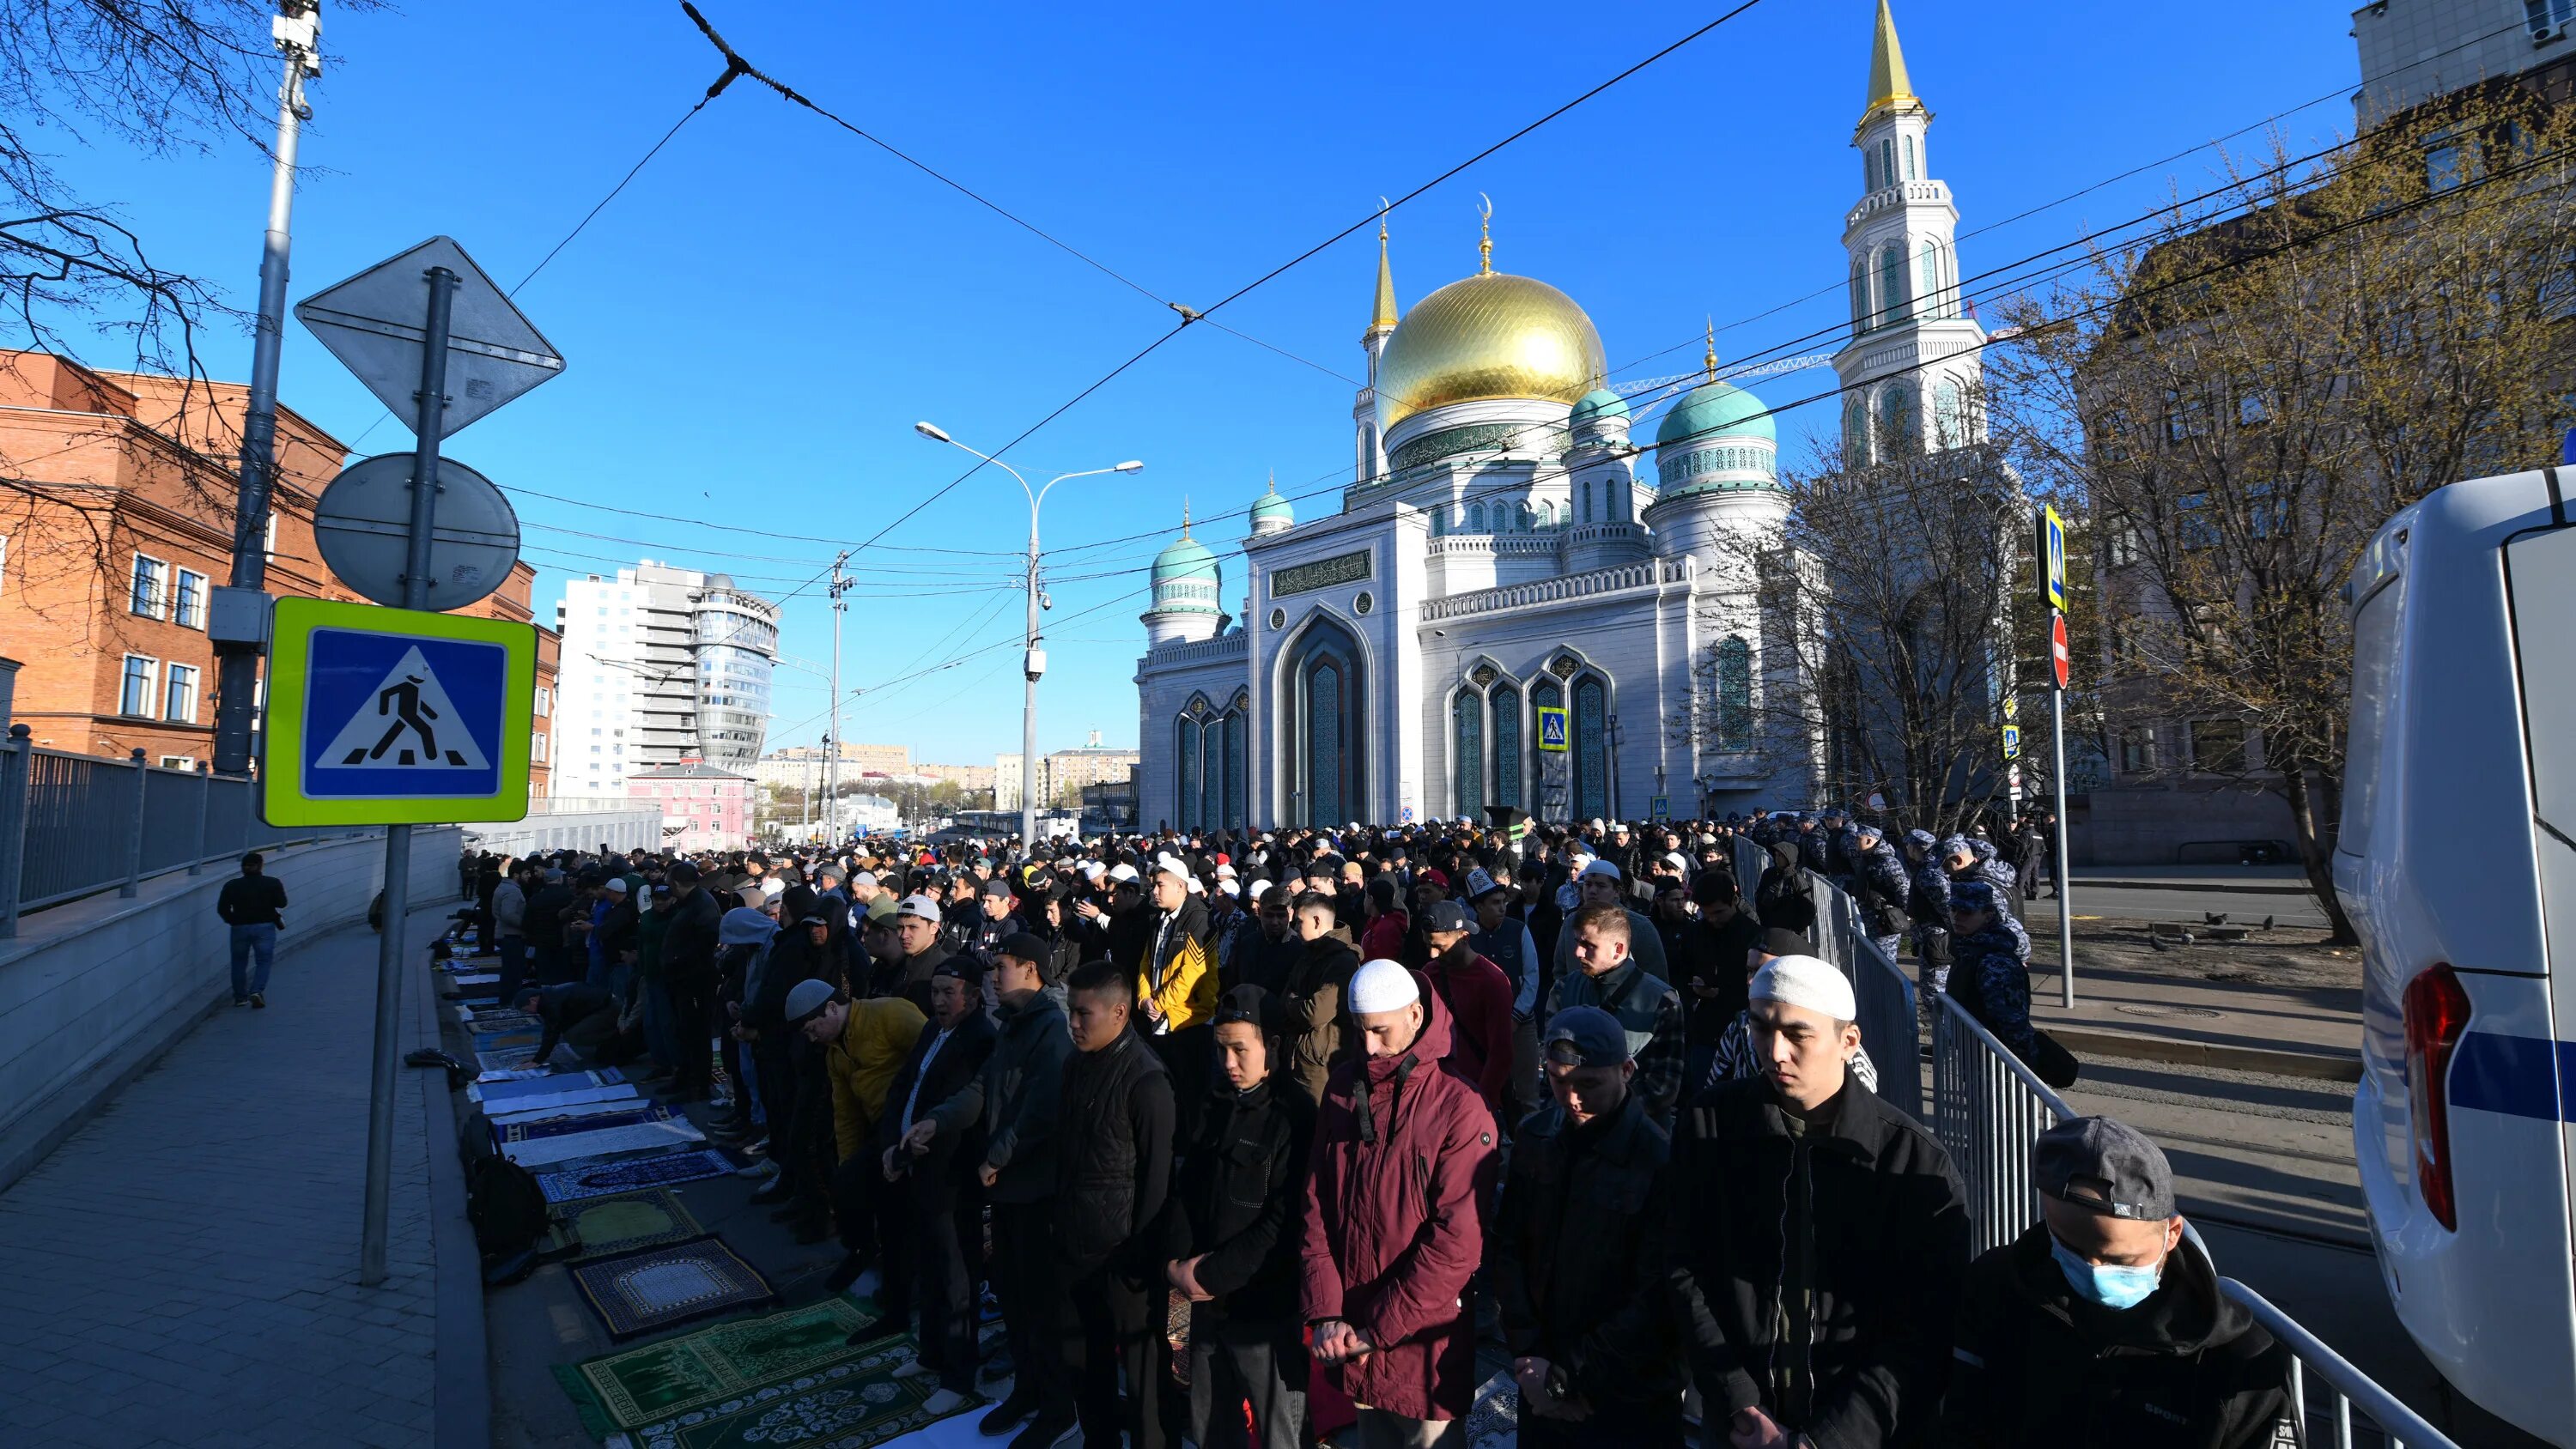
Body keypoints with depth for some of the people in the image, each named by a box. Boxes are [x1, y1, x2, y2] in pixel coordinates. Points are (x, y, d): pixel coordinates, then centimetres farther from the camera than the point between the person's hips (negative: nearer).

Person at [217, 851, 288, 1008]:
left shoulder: (232, 885, 0)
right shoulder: (273, 883, -4)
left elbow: (222, 908, -3)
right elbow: (281, 903, -2)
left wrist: (233, 920, 11)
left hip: (240, 928, 2)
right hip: (265, 927, -2)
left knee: (239, 962, 15)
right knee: (264, 961, 5)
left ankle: (240, 997, 21)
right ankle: (257, 990, -15)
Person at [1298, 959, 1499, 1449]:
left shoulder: (1459, 1108, -16)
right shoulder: (1343, 1089, 0)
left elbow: (1456, 1241, -18)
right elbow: (1316, 1202, 1)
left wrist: (1378, 1330, -15)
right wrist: (1326, 1312, -8)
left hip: (1423, 1342, -4)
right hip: (1352, 1340, 4)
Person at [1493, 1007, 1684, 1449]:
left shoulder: (1661, 1160, -20)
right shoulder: (1534, 1137, -4)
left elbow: (1655, 1301, -19)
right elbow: (1508, 1249, 1)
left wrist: (1567, 1378, -14)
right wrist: (1527, 1355, -6)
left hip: (1629, 1405, -4)